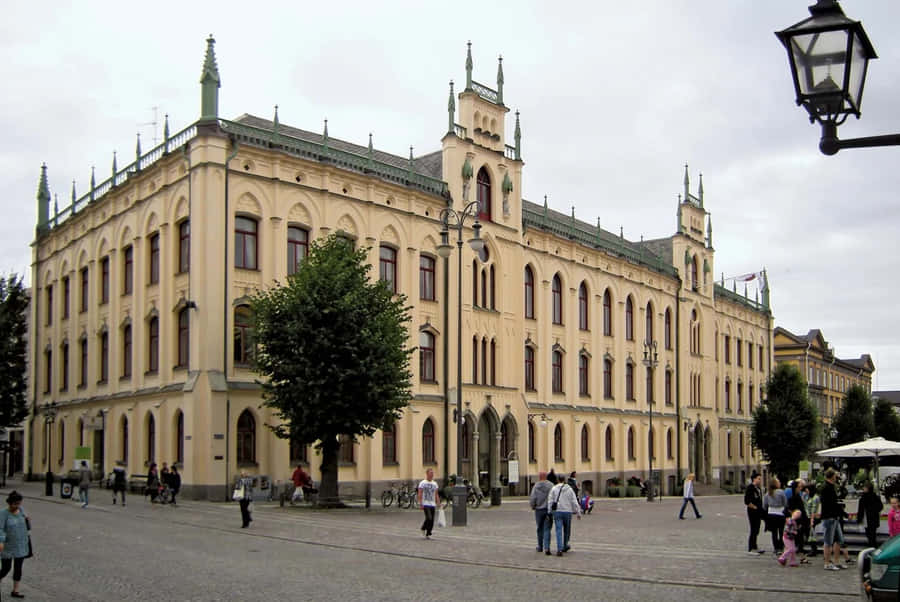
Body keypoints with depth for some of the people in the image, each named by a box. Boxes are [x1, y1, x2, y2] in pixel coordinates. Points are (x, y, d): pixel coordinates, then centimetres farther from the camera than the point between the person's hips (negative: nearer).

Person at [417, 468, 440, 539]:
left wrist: (438, 504, 8)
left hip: (432, 504, 5)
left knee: (432, 520, 2)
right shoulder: (422, 483, -3)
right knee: (429, 518, -18)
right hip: (425, 504, -5)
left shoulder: (435, 484, 14)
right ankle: (423, 528, 5)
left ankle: (428, 534, 13)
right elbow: (420, 494, -6)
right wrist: (421, 504, -14)